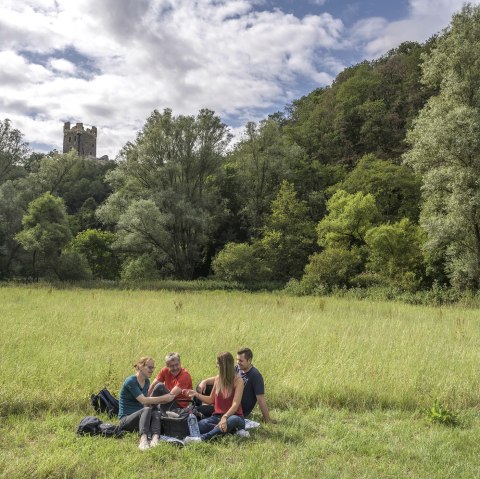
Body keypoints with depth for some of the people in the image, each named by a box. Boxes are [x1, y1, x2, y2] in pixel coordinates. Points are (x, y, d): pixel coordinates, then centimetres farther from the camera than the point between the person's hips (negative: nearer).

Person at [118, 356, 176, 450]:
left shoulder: (147, 381, 13)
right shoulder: (130, 381, -13)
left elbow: (148, 402, 10)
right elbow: (143, 400, -22)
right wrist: (163, 398, -19)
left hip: (140, 417, 6)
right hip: (125, 420, -6)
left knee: (156, 412, -25)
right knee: (147, 410, -34)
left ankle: (155, 438, -51)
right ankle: (143, 439, -55)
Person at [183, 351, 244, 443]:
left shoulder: (238, 381, -8)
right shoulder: (217, 379, 9)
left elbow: (235, 404, -19)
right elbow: (211, 400, 19)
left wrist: (225, 417, -34)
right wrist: (196, 394, 7)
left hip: (233, 416, -4)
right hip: (217, 416, 4)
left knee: (233, 420, -43)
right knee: (201, 424, -29)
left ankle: (202, 438, -49)